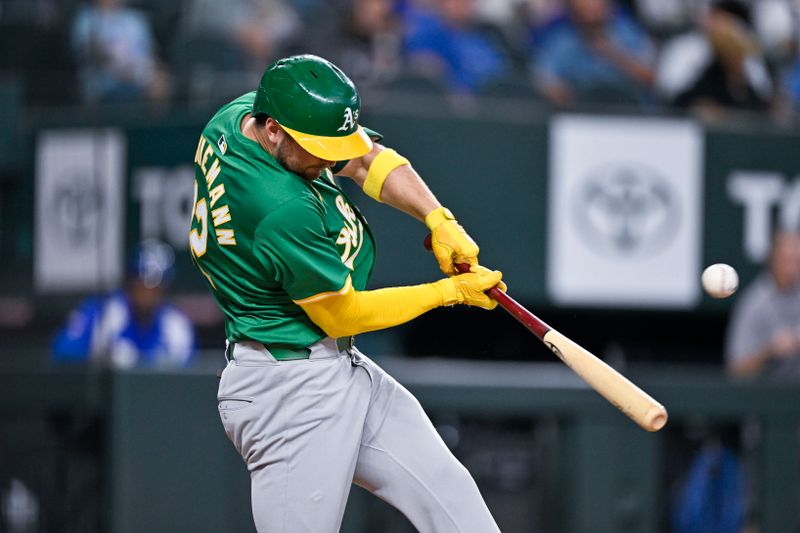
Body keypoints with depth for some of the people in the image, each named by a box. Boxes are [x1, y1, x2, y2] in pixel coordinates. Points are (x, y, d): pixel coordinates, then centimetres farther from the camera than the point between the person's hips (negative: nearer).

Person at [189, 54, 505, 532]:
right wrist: (451, 292, -6)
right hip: (289, 388, -11)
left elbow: (368, 159, 8)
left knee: (449, 493, 8)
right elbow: (341, 315, -16)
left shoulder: (239, 115, -1)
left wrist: (439, 220, -8)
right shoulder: (284, 210, -28)